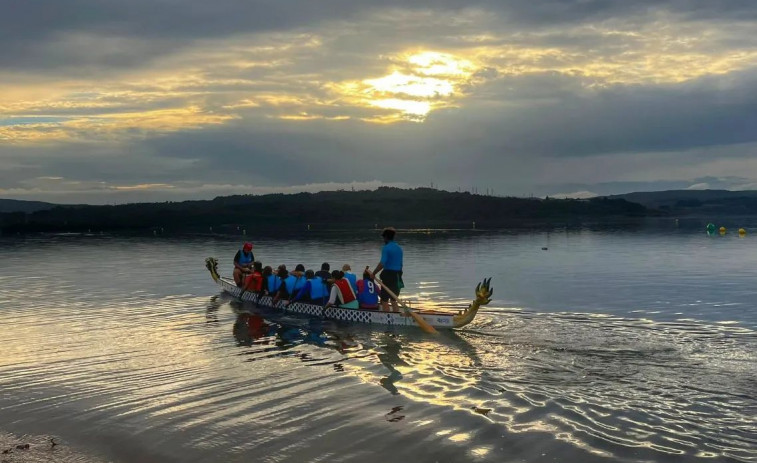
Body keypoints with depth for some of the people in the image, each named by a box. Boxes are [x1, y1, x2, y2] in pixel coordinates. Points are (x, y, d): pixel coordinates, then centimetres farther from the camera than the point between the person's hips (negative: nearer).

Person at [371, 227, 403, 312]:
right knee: (394, 299, 17)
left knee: (384, 300, -1)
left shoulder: (386, 248, -13)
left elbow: (382, 263, -22)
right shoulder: (399, 248, 11)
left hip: (388, 275, -8)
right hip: (397, 276, 8)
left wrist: (373, 273, -13)